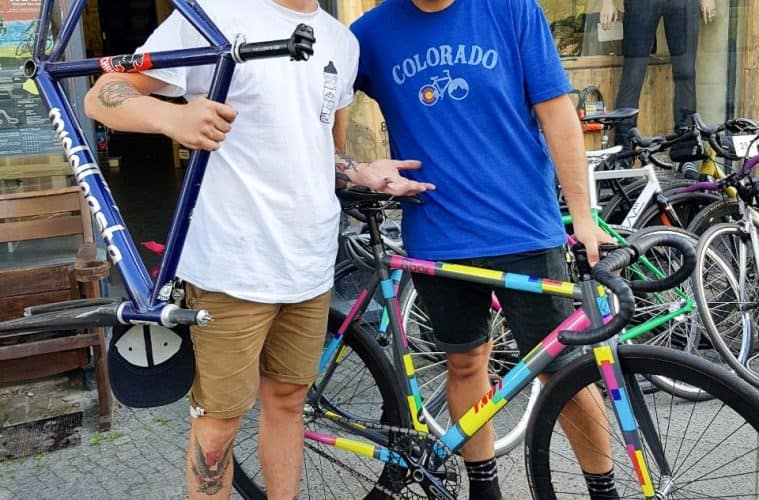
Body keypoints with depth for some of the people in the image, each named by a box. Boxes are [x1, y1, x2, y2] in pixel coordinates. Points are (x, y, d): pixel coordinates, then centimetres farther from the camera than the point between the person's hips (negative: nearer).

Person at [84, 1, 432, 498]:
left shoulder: (343, 41, 11)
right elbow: (102, 96, -8)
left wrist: (364, 172, 5)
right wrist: (173, 116, -28)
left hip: (311, 264, 6)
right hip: (232, 266, -5)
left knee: (286, 400, 18)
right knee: (221, 418, 6)